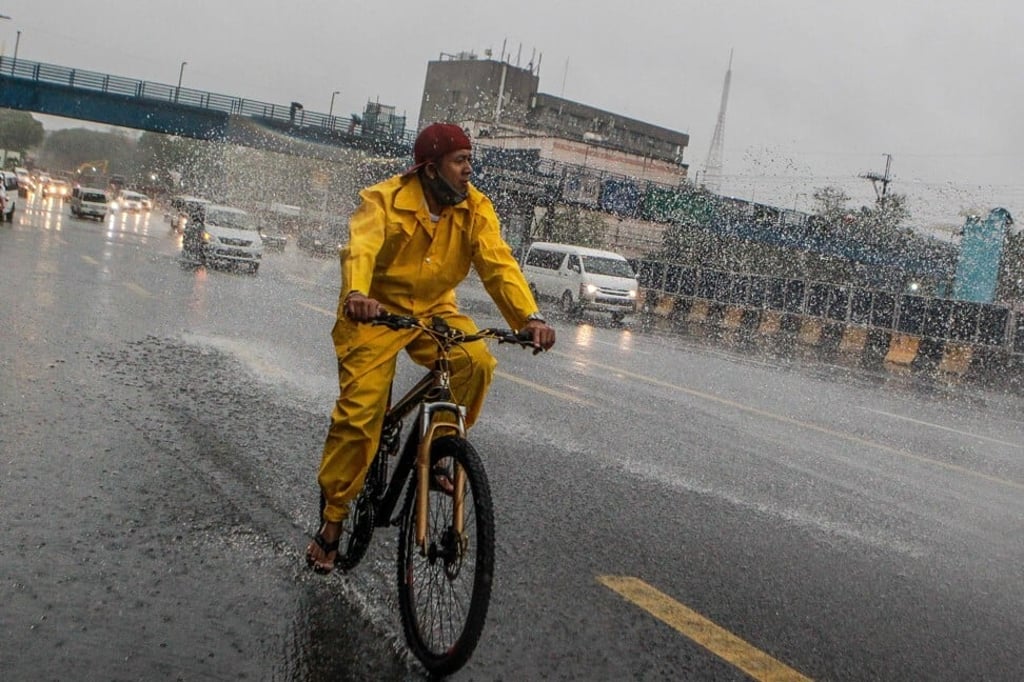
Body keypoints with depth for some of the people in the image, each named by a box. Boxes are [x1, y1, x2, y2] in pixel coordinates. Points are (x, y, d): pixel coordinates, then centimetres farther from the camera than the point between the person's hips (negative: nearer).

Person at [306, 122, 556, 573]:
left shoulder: (475, 208, -7)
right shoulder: (385, 199, -17)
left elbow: (498, 263, -18)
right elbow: (361, 249, -34)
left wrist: (529, 317, -35)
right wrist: (356, 295, -56)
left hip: (434, 309, 3)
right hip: (377, 310, -3)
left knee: (477, 363, -26)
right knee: (359, 413, -11)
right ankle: (331, 520, 4)